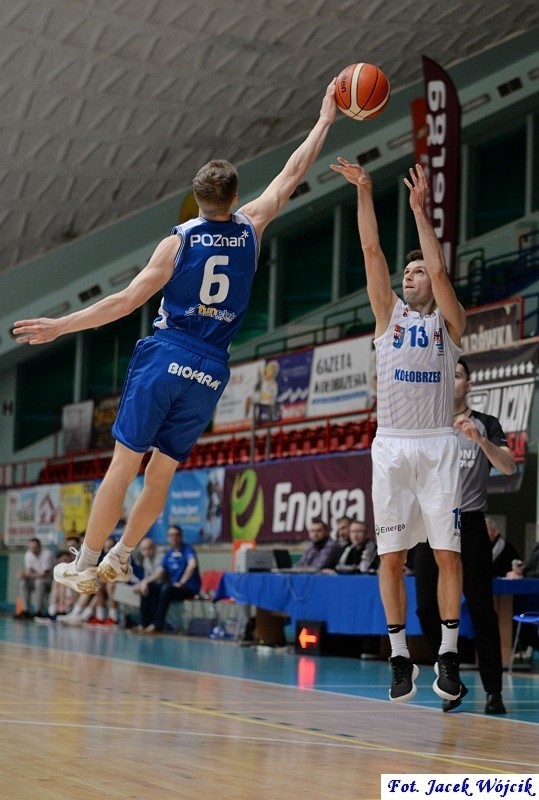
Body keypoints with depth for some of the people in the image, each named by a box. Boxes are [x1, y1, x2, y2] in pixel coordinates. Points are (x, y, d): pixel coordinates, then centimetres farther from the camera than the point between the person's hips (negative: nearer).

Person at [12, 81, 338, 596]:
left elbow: (128, 300, -8)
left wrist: (60, 326, -3)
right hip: (211, 372, 3)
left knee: (123, 465, -1)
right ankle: (120, 558, 22)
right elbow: (292, 175, 15)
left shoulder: (179, 240, -4)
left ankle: (83, 567, 2)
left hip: (165, 359, -3)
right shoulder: (250, 230, 4)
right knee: (162, 472, 14)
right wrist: (325, 121, 25)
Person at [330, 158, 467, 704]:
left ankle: (448, 654, 0)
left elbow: (440, 271, -9)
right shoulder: (389, 315, 13)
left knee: (447, 551, -6)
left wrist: (419, 209, -9)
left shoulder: (448, 322, 8)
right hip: (391, 445, 2)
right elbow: (372, 252, 4)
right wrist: (364, 192, -3)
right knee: (391, 555, -2)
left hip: (437, 445, -2)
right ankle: (400, 658, 4)